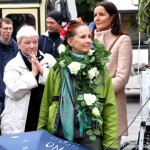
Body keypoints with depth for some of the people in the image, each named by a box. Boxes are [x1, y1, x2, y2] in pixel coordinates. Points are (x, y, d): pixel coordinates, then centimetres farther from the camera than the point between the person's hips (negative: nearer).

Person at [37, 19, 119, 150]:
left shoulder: (100, 69, 2)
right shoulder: (57, 69, 5)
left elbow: (110, 109, -1)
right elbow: (46, 104, 8)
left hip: (91, 136, -1)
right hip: (60, 135, 1)